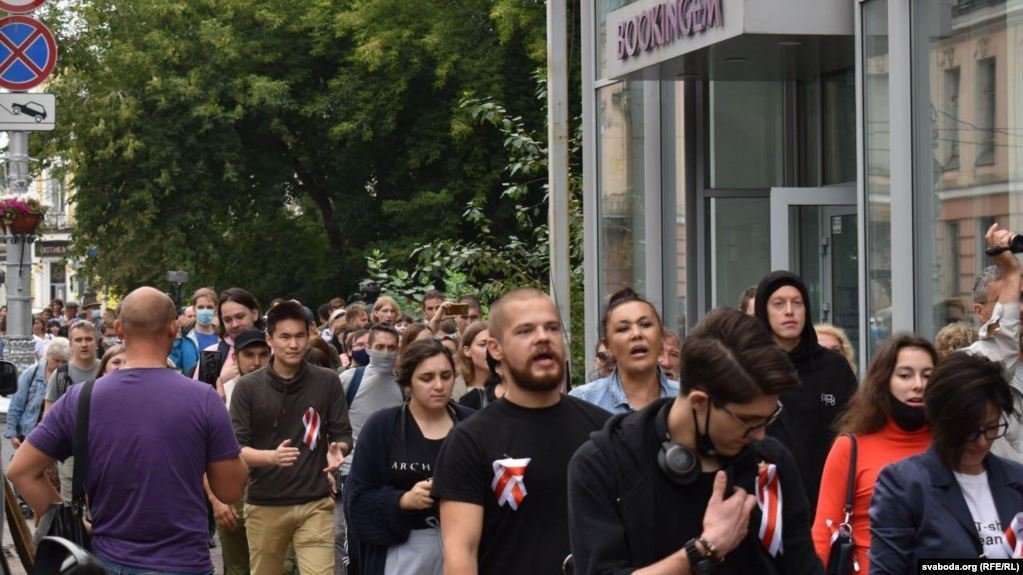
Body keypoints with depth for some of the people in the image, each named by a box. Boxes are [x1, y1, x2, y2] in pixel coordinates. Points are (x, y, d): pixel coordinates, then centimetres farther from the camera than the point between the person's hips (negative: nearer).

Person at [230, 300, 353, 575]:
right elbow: (235, 447, -6)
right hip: (264, 505, 0)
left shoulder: (327, 382, 0)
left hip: (315, 503, 0)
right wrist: (272, 456, -26)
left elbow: (343, 435, 4)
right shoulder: (248, 387, -3)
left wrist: (337, 450, -20)